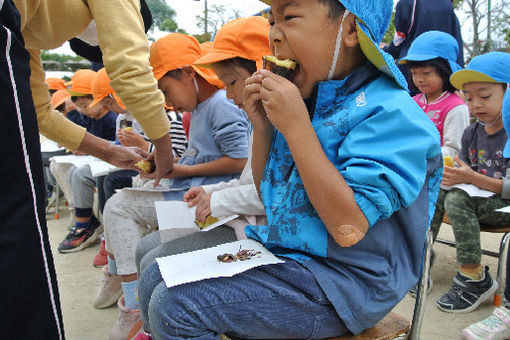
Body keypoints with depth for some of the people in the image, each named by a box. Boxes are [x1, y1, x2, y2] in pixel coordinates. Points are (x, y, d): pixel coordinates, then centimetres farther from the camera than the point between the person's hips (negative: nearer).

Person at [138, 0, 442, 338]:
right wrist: (262, 127, -5)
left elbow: (349, 228, -28)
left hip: (339, 281, -7)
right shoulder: (303, 98, 5)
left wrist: (295, 127, -26)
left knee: (174, 306, -19)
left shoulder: (391, 113, -18)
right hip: (278, 248, 8)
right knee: (157, 274, 8)